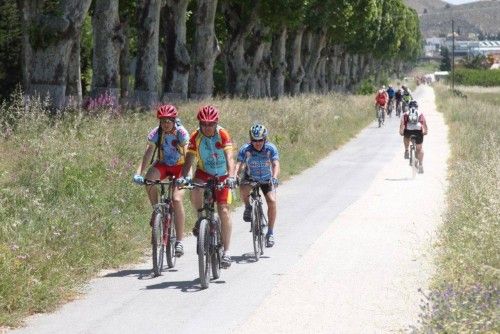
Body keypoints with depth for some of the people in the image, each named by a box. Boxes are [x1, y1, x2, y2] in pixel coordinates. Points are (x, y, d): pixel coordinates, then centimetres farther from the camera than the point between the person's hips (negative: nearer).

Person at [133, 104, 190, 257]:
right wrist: (138, 173, -37)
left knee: (177, 199, -22)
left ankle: (179, 242, -17)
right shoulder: (155, 133, -15)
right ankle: (156, 209, -7)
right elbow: (148, 153, -23)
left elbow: (187, 155, -29)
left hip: (179, 166, -2)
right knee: (149, 180, -33)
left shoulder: (181, 133, -21)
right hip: (163, 164, 2)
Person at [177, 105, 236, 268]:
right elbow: (189, 159, -20)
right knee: (195, 192, -32)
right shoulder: (196, 136, -15)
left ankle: (226, 252, -6)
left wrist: (231, 176, -48)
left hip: (222, 175, -1)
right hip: (204, 172, 1)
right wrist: (183, 177, -37)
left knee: (224, 210, -11)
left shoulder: (223, 135, -21)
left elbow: (229, 157, -31)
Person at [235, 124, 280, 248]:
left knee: (272, 201, -21)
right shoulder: (245, 149, -21)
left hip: (267, 180, 0)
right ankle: (248, 208, -2)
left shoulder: (271, 148, -21)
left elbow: (276, 165, -31)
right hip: (250, 179, 0)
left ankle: (270, 233, -7)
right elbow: (238, 165, -30)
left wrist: (274, 178, -49)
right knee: (243, 189, -34)